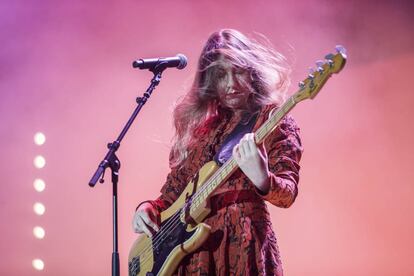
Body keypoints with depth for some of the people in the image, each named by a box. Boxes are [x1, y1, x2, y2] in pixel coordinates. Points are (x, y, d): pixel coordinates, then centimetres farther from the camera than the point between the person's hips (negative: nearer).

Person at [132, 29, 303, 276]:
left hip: (240, 245, -4)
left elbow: (288, 194, -13)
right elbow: (174, 191, 18)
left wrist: (262, 179, -33)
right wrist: (150, 208, 0)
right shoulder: (202, 125, 13)